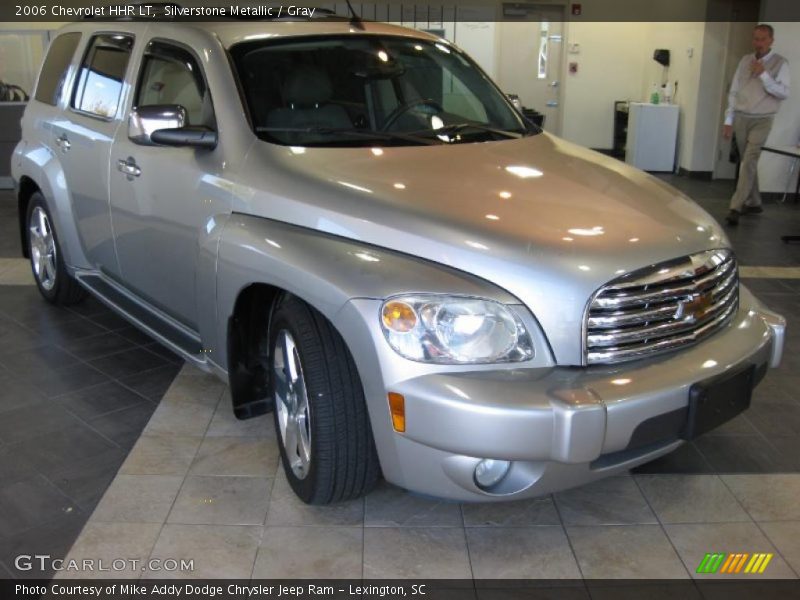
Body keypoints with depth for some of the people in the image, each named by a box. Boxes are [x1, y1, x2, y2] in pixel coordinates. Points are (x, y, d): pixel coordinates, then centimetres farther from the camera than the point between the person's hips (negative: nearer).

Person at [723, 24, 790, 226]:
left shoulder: (780, 63, -3)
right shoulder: (745, 61, 8)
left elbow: (784, 93, -12)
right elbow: (734, 91, 10)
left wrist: (763, 74, -20)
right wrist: (729, 120, 7)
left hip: (761, 120, -4)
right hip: (741, 118, 4)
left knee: (749, 162, -13)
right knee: (748, 162, 12)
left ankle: (736, 207, -16)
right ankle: (753, 203, 25)